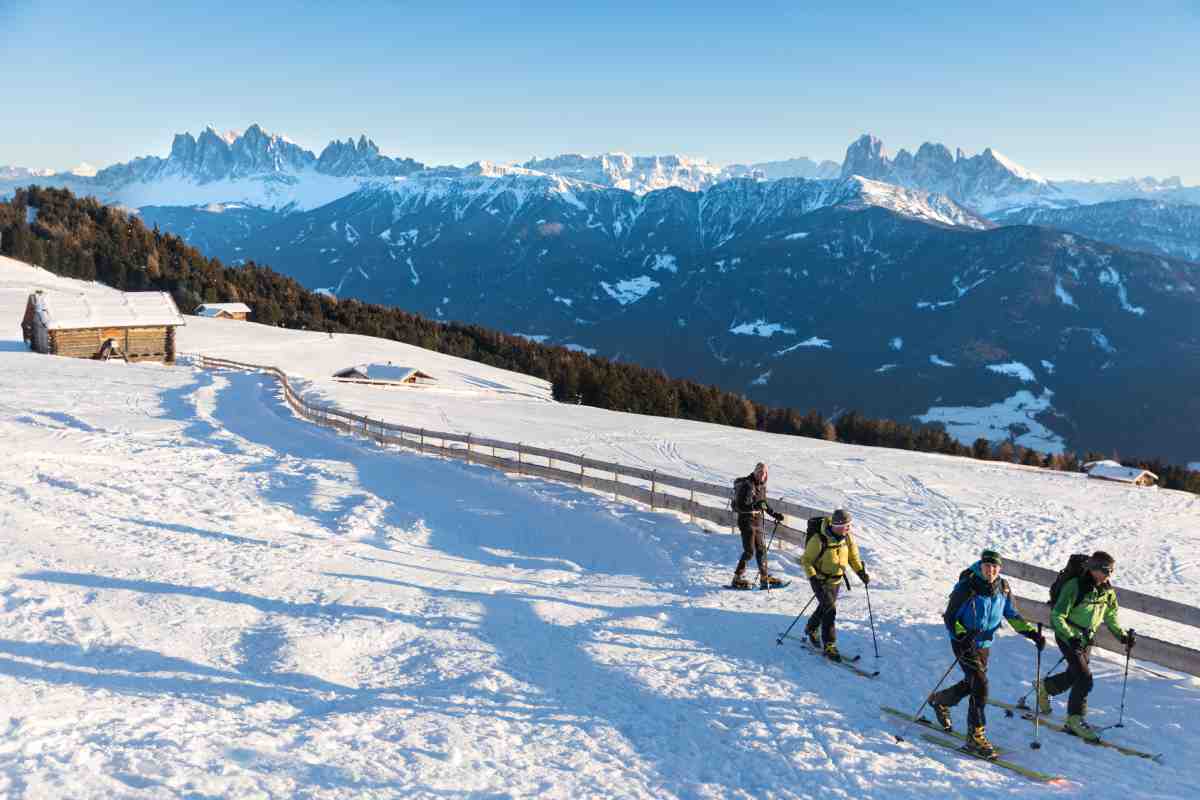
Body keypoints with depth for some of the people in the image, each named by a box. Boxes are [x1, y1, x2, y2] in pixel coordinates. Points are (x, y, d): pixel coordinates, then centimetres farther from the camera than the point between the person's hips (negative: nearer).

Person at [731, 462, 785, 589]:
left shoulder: (762, 486, 9)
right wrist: (754, 506, -33)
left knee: (761, 549, 13)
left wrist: (775, 514, 18)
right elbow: (738, 506, -21)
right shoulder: (746, 485, -16)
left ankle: (765, 578, 23)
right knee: (749, 551, -9)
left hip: (758, 521, 8)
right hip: (747, 520, -8)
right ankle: (738, 579, -2)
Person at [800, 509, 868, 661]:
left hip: (836, 580, 6)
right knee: (830, 610, -13)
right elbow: (806, 560, -17)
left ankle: (811, 629, 46)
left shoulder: (847, 538, -8)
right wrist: (813, 578, -26)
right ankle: (829, 646, -4)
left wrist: (861, 572, -7)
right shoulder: (819, 540, -26)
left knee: (825, 607, 20)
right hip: (821, 581, -6)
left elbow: (853, 556, 8)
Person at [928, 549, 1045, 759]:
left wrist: (1032, 633, -1)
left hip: (984, 643, 7)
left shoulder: (1003, 588, -3)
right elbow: (950, 618, -15)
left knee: (971, 684, 17)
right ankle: (976, 736, -7)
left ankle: (939, 701, 45)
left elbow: (1012, 615, 9)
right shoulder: (966, 588, -21)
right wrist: (962, 636, -30)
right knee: (980, 685, -16)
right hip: (964, 644, -6)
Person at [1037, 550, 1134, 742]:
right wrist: (1071, 637, -32)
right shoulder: (1075, 587, -21)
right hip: (1067, 635, -7)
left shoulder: (1108, 592, 0)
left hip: (1087, 638, 7)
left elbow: (1111, 618, 16)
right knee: (1085, 678, -13)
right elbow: (1057, 616, -21)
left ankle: (1044, 687, 39)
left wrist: (1123, 636, 3)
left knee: (1074, 675, 13)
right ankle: (1076, 718, -1)